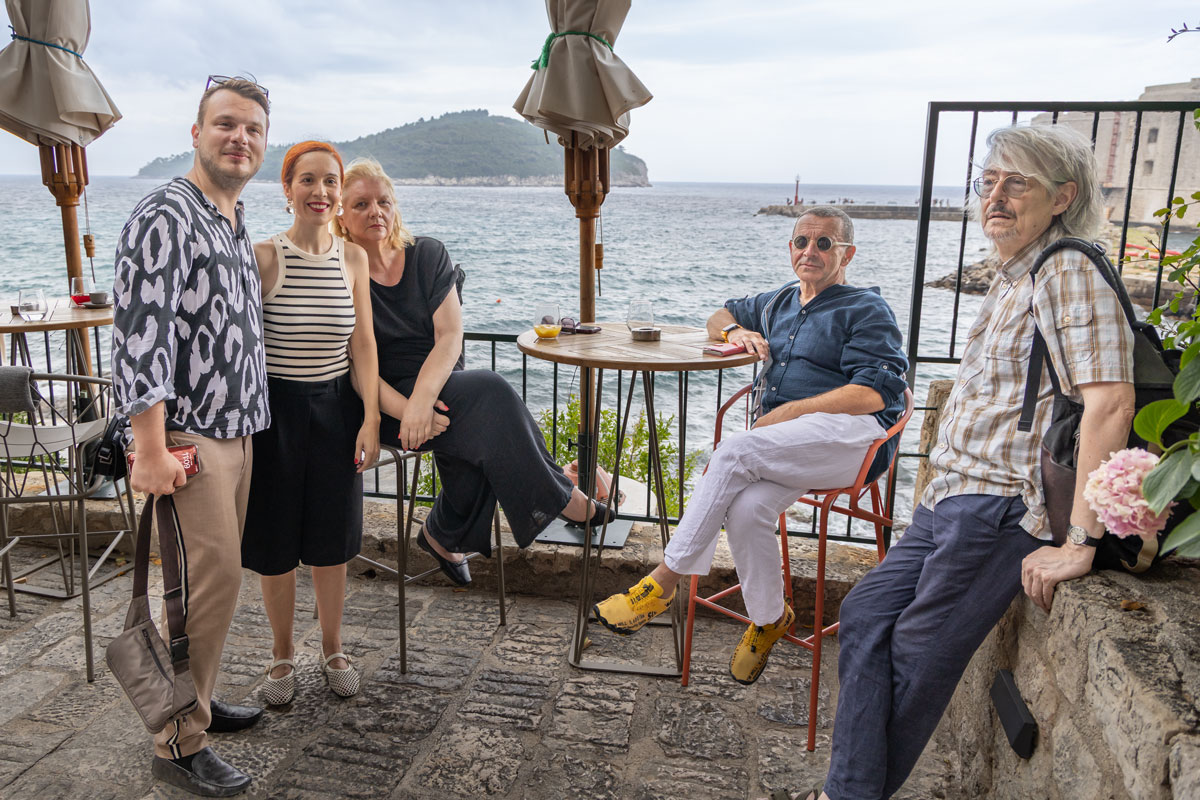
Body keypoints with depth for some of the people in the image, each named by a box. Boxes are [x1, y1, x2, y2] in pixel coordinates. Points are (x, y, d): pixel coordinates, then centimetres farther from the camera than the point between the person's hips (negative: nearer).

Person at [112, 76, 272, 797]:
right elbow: (140, 335, -20)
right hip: (187, 435, -9)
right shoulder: (166, 218, -14)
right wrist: (151, 450, -23)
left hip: (237, 431, 9)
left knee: (219, 573, 15)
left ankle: (196, 698, 31)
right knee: (210, 577, -7)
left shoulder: (237, 223, 15)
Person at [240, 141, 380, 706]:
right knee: (275, 542, 9)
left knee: (331, 540, 13)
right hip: (275, 409, -2)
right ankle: (282, 655, 30)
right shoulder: (264, 257, -10)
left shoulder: (353, 257, 2)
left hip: (336, 409, 3)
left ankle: (333, 650, 32)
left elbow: (362, 342, 1)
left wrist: (371, 417, -5)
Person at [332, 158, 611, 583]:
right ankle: (559, 498, -14)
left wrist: (423, 397, -24)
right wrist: (406, 409, -28)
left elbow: (450, 337, -5)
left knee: (477, 434, -29)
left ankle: (443, 535, -4)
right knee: (488, 393, -28)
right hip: (384, 402, -4)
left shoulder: (427, 254, 5)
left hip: (439, 386, 4)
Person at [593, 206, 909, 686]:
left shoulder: (866, 311, 9)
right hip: (784, 448, 5)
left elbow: (874, 393, -5)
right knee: (746, 507, -29)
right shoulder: (777, 304, 29)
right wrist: (735, 331, 16)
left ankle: (664, 582, -24)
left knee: (734, 453, -31)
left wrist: (793, 411, -11)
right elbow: (720, 317, 42)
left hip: (853, 435, -5)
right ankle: (767, 620, -7)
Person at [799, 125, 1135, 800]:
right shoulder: (1012, 280, 18)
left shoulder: (1068, 272, -13)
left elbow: (1111, 401, -25)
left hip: (1002, 505, -10)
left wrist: (1079, 541, -26)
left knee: (920, 654, 0)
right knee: (866, 613, 6)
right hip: (952, 499, 10)